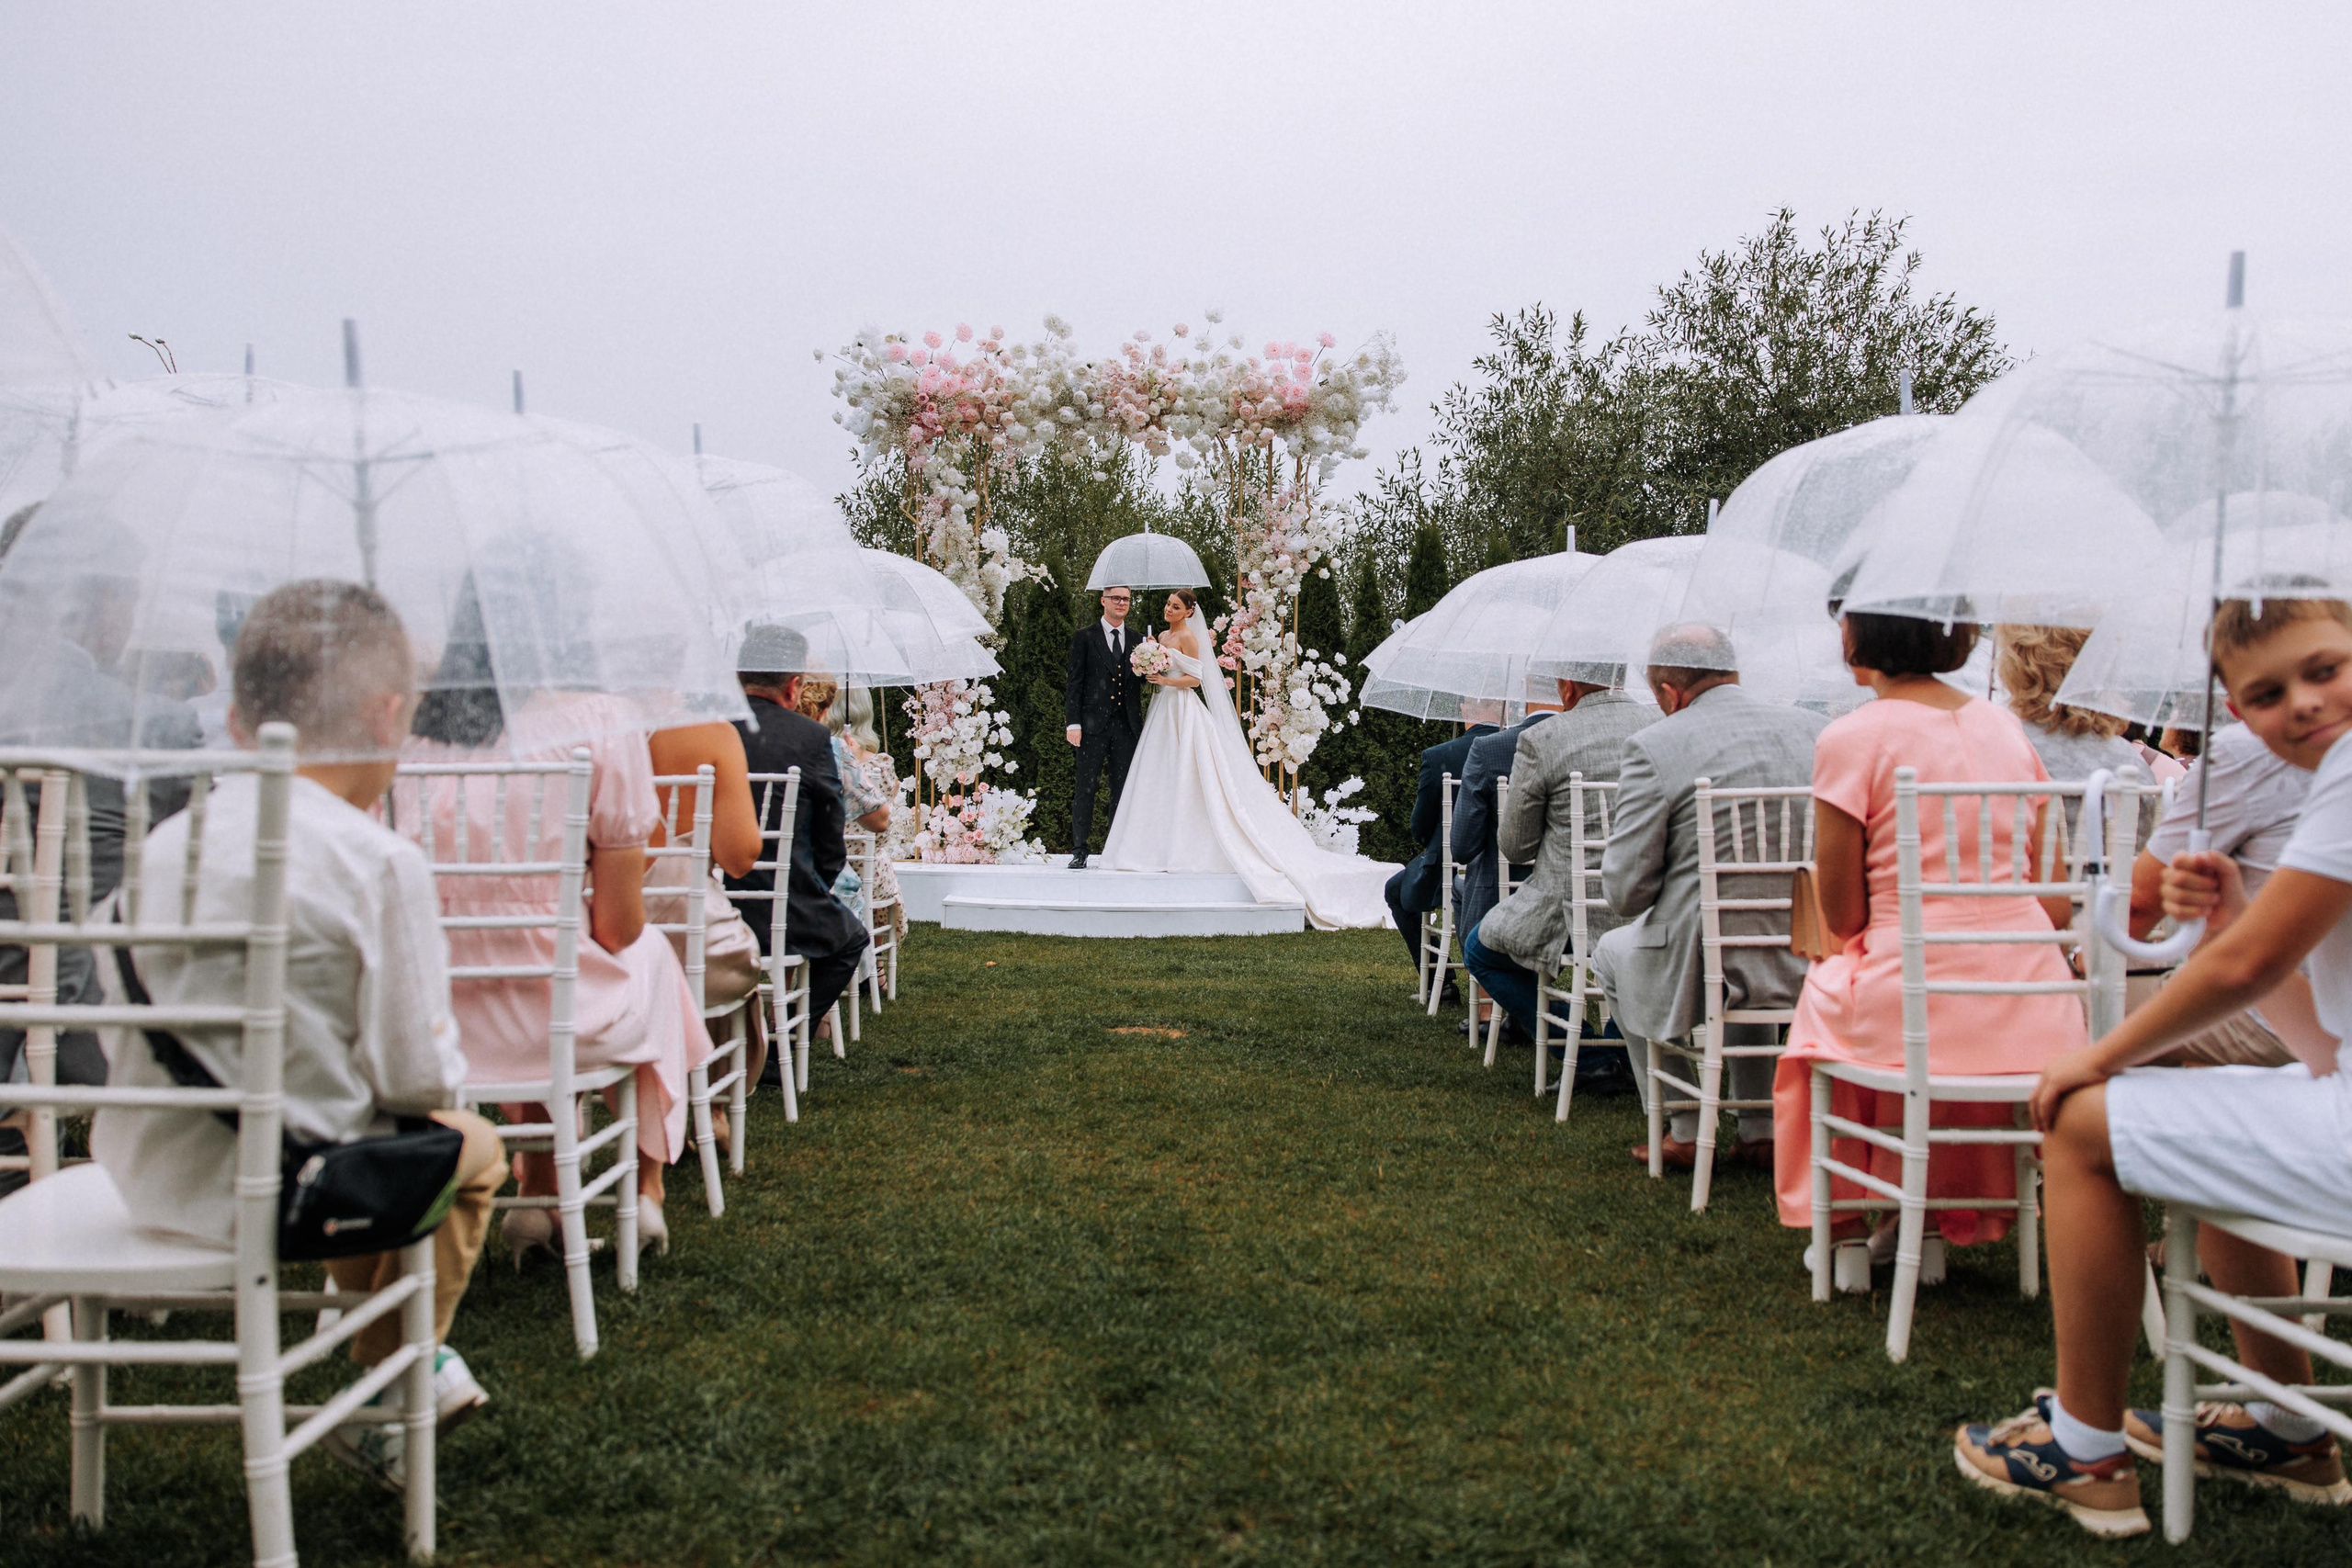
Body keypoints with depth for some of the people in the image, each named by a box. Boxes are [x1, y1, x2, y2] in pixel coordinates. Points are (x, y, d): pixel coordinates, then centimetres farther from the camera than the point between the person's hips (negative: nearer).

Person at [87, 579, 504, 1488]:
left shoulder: (165, 841, 0)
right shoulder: (381, 864, -18)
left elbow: (137, 1027, 9)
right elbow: (416, 1076, -16)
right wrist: (450, 1070, 8)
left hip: (149, 1176, 7)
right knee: (472, 1146, 21)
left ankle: (419, 1362, 44)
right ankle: (389, 1407, 29)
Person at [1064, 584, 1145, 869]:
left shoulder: (1137, 641, 14)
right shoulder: (1084, 637, 4)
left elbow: (1141, 682, 13)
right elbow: (1075, 682, 0)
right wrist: (1073, 723, -8)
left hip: (1127, 725, 3)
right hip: (1093, 725, -3)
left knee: (1123, 790, 6)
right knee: (1086, 788, -2)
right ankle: (1079, 850, 4)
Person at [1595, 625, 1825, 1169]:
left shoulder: (1653, 747, -10)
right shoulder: (1815, 729, 4)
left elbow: (1625, 890, -12)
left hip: (1707, 969, -5)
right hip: (1811, 962, 5)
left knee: (1614, 953, 28)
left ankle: (1684, 1132, 28)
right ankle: (1760, 1131, 36)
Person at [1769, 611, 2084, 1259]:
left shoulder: (1850, 740, -7)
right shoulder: (2007, 727, 10)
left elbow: (1842, 917, -5)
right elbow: (2057, 904, 10)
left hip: (1917, 1008, -5)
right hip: (2033, 1006, 6)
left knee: (1825, 996, 25)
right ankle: (1961, 1211, 39)